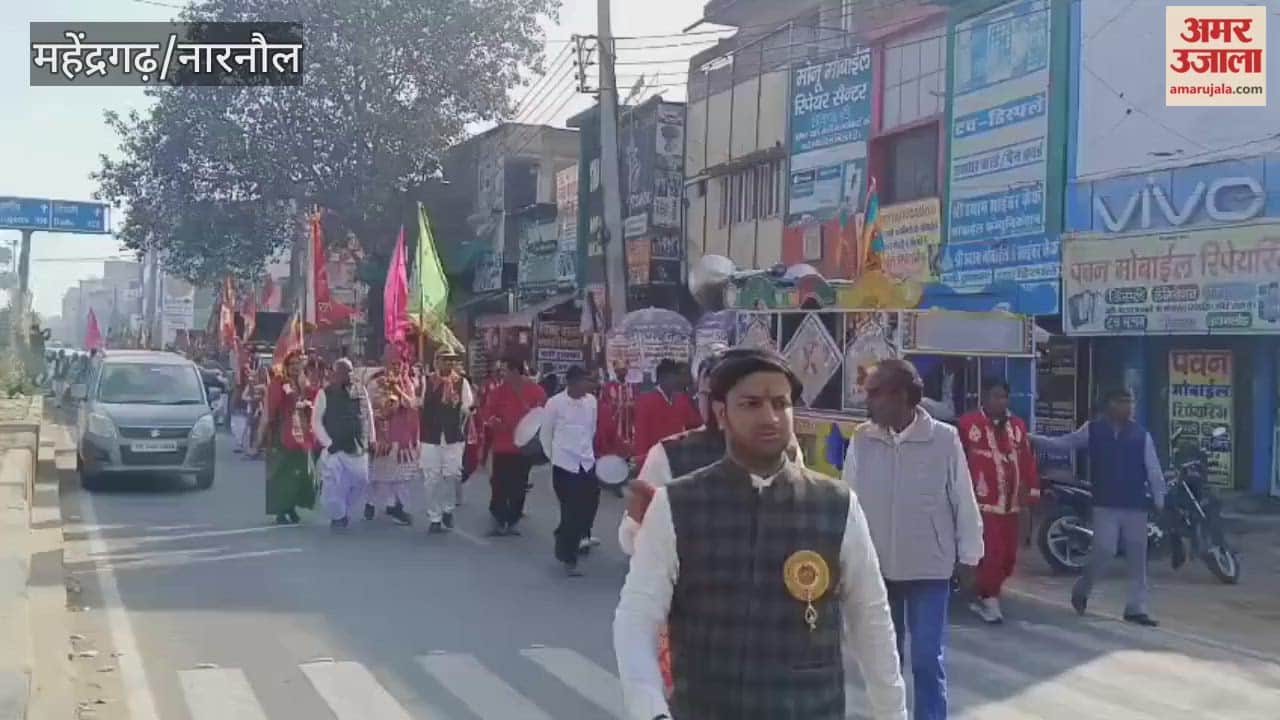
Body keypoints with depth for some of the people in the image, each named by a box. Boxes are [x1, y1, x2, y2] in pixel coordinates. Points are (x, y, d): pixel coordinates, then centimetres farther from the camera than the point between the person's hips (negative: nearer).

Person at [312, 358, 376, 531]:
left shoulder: (360, 391, 8)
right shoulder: (325, 394, -3)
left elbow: (369, 415, 15)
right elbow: (317, 421, -3)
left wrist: (371, 439, 10)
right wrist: (327, 443, -10)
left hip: (358, 448, 4)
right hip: (335, 448, -4)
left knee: (361, 482, 4)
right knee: (335, 484, -5)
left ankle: (345, 512, 26)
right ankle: (337, 516, 12)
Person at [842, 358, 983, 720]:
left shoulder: (944, 438, -12)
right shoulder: (861, 439, -5)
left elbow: (964, 501, -3)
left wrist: (968, 554, 2)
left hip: (929, 568, -3)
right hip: (876, 565, 3)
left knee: (927, 657, 2)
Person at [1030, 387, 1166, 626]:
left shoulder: (1141, 435, 1)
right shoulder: (1092, 430, 2)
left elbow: (1153, 470, 2)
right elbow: (1063, 443, 9)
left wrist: (1160, 502, -2)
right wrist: (1032, 439, 2)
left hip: (1136, 505, 2)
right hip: (1106, 504, -2)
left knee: (1137, 557, 5)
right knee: (1103, 550, -9)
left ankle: (1136, 608, 14)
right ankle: (1081, 590, 17)